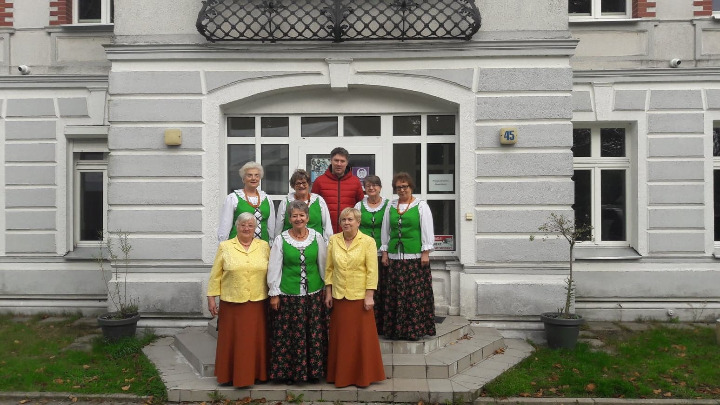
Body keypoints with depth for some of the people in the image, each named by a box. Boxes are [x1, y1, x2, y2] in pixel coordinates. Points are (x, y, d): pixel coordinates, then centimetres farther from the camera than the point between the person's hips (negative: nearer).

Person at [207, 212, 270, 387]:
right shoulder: (225, 246, 2)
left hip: (258, 303, 1)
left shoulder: (264, 246, 5)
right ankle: (232, 375, 20)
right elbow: (215, 275, 2)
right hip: (231, 303, -1)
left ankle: (256, 373, 21)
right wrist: (211, 297, -1)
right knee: (232, 340, 6)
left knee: (256, 340, 7)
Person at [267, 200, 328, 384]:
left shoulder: (317, 237, 3)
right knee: (287, 334, 3)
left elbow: (323, 265, 8)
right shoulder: (281, 239, -2)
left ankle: (313, 370, 22)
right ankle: (288, 371, 19)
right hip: (288, 295, -1)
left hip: (313, 294, 2)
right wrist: (274, 293, -2)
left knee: (314, 333, 7)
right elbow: (274, 268, 0)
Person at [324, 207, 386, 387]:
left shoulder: (368, 241, -6)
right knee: (341, 337, 11)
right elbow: (329, 269, 6)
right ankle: (341, 375, 24)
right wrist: (328, 293, 4)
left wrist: (369, 296, -11)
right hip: (339, 297, 3)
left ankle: (363, 376, 20)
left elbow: (372, 271, -8)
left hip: (360, 297, -3)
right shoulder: (333, 240, 3)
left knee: (362, 337, 5)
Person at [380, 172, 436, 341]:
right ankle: (395, 329, 13)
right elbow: (385, 231, 15)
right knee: (395, 294, 4)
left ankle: (416, 329, 6)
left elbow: (427, 231, -1)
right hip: (395, 257, 3)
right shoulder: (390, 207, 13)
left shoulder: (421, 206, 2)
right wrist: (384, 252, 10)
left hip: (415, 257, -3)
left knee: (416, 293, -3)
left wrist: (425, 253, -7)